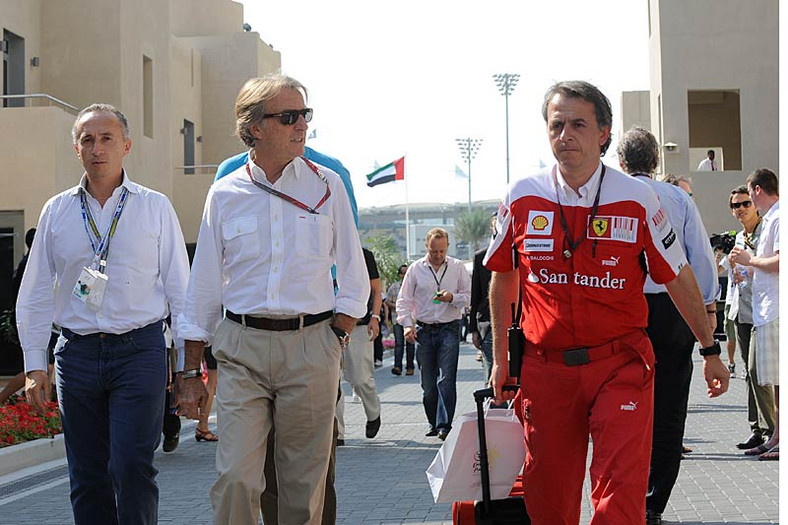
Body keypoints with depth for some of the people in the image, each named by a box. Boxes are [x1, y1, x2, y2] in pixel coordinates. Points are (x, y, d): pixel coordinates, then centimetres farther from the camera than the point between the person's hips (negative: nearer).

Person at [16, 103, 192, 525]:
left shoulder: (155, 207, 6)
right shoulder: (56, 212, 11)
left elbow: (180, 289, 6)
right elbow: (35, 295, 14)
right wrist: (34, 365, 7)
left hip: (139, 349, -3)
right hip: (77, 353, 3)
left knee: (131, 468, -13)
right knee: (87, 478, 6)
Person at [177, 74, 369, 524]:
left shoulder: (327, 185, 5)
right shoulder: (225, 195, 6)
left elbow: (354, 279, 9)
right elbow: (204, 288, 10)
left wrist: (335, 341, -2)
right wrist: (190, 374, 9)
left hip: (310, 345, 0)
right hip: (241, 347, 0)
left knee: (305, 485, 5)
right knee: (236, 479, -8)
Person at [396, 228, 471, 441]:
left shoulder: (457, 267, 6)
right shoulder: (416, 269, 6)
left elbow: (468, 296, 8)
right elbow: (404, 300, 7)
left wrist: (452, 298, -12)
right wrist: (407, 324, -6)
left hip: (449, 329, -1)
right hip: (424, 330, 1)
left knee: (446, 379, -12)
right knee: (428, 382, 4)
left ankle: (444, 425, -13)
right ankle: (434, 424, 16)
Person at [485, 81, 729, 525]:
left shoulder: (638, 199, -4)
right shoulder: (522, 198, 1)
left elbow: (678, 276, 6)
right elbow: (503, 277, 14)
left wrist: (710, 350, 10)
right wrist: (500, 359, 15)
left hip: (621, 367, -2)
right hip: (545, 368, 2)